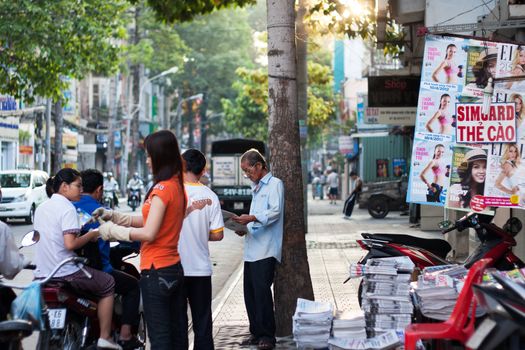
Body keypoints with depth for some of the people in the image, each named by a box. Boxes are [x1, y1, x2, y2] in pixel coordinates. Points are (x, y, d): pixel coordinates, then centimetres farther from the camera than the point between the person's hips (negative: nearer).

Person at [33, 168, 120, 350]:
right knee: (108, 284, 10)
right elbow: (70, 244, -24)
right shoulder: (67, 208, -13)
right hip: (66, 272, -8)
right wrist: (90, 235, -8)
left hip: (41, 273, 8)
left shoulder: (41, 208, 12)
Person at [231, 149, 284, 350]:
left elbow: (275, 211, -16)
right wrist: (244, 228, 13)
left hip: (266, 249, -9)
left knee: (261, 290, -14)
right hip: (252, 248, 9)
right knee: (250, 292, 7)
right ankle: (256, 332, 14)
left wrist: (252, 218, -28)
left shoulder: (275, 184, -3)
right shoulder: (256, 188, 25)